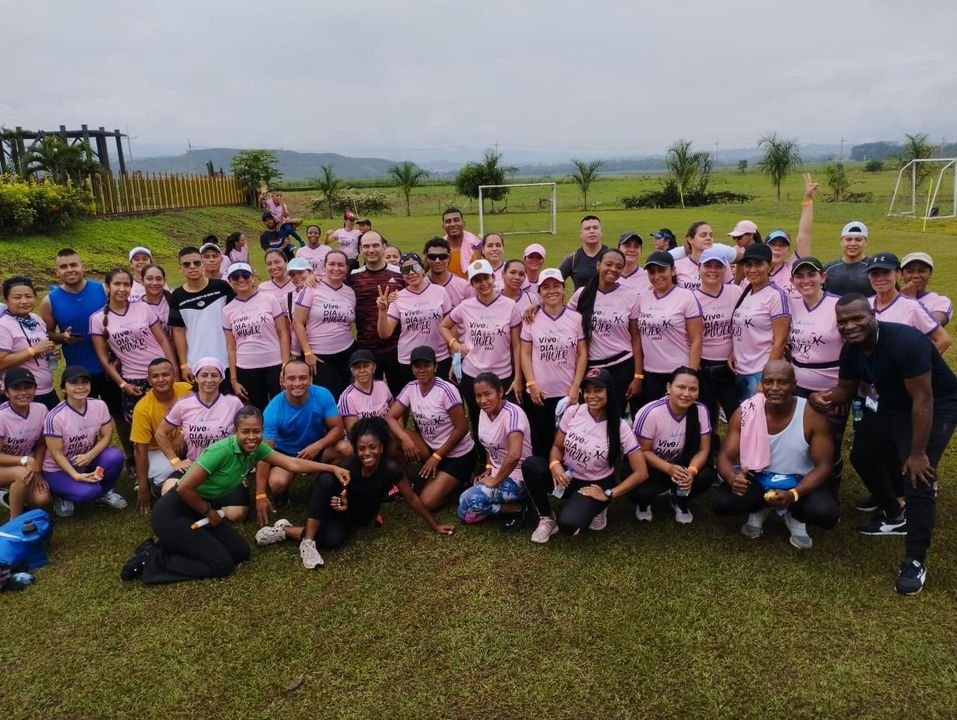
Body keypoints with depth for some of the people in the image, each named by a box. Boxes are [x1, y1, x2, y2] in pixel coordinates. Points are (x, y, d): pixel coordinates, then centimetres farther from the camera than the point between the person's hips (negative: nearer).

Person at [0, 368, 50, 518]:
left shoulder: (41, 410, -13)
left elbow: (41, 444, 0)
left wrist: (37, 470, -11)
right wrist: (26, 460, -33)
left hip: (26, 467, 4)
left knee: (42, 499, -18)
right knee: (23, 473, -36)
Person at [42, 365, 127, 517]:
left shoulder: (99, 405, -12)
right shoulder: (55, 417, -24)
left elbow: (107, 436, -5)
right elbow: (56, 453, -19)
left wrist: (90, 455, -24)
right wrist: (76, 476, -31)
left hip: (88, 459, 4)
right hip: (58, 468, -4)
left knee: (115, 457, -27)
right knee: (87, 491, -31)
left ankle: (103, 492, 4)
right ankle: (62, 496, 7)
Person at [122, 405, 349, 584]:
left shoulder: (256, 449, -6)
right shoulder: (222, 450, -28)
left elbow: (293, 464, -5)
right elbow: (185, 489, -27)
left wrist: (331, 468, -10)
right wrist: (209, 512, -12)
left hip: (197, 510, 8)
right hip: (172, 513, -8)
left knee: (241, 552, 6)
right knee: (221, 563, -12)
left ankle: (173, 545, 13)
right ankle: (150, 560, -2)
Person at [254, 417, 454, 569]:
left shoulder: (390, 468, -27)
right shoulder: (348, 466, -25)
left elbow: (412, 498, -16)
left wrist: (435, 526, -8)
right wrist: (342, 505, -33)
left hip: (360, 516, 0)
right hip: (342, 507, 0)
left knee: (333, 540, -34)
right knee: (326, 478, -34)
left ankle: (286, 531, -12)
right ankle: (307, 541, -28)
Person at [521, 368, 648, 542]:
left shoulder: (620, 428, -17)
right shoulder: (572, 412, -9)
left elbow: (641, 473, -13)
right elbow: (557, 446, 2)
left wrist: (608, 495, -14)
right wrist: (554, 464, -21)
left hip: (595, 486, -3)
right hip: (566, 477, 3)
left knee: (567, 524, -32)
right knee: (530, 464, -27)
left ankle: (596, 508, 4)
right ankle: (547, 518, -5)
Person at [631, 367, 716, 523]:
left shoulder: (701, 411, -15)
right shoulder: (650, 413, -27)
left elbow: (703, 449, -10)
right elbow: (643, 452, -18)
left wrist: (691, 470, -31)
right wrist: (669, 469, -33)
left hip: (681, 466, 3)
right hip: (650, 466, -3)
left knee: (707, 475, -26)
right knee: (638, 492, -32)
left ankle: (680, 499, 8)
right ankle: (644, 502, 10)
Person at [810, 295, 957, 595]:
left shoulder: (905, 342, -33)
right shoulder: (851, 349, -10)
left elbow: (923, 399, -30)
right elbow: (846, 389, 3)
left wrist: (918, 453, -27)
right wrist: (825, 397, -23)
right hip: (891, 405, 8)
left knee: (916, 477, -17)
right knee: (863, 456, 11)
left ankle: (915, 561, -5)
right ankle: (894, 517, 36)